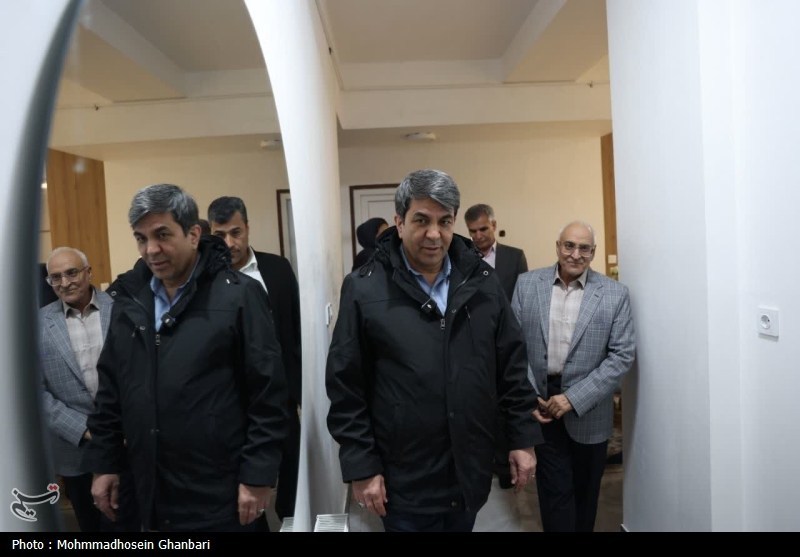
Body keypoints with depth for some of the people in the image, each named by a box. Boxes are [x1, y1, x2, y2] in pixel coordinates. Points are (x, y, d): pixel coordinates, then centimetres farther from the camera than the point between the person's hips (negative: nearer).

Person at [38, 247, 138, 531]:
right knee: (90, 524, 18)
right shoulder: (38, 324, -3)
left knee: (126, 522, 11)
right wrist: (83, 429, -12)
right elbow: (36, 390, -3)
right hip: (75, 447, 1)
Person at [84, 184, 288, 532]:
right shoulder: (128, 297, 4)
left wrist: (259, 475, -12)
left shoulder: (238, 294, -12)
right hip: (150, 490, 5)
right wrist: (104, 462, 11)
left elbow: (267, 393, -12)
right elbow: (110, 388, 12)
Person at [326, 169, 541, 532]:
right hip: (404, 481, -3)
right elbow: (345, 388, -8)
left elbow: (512, 365, 6)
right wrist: (361, 467, -8)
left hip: (471, 472, 4)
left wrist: (523, 437, 4)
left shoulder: (479, 281, 0)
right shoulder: (364, 289, -11)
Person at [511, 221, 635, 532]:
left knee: (585, 490, 19)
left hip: (587, 409, 1)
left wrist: (573, 398, -15)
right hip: (541, 403, 0)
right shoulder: (527, 284, -2)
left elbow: (622, 355, -9)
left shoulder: (615, 294, -6)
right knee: (555, 489, 4)